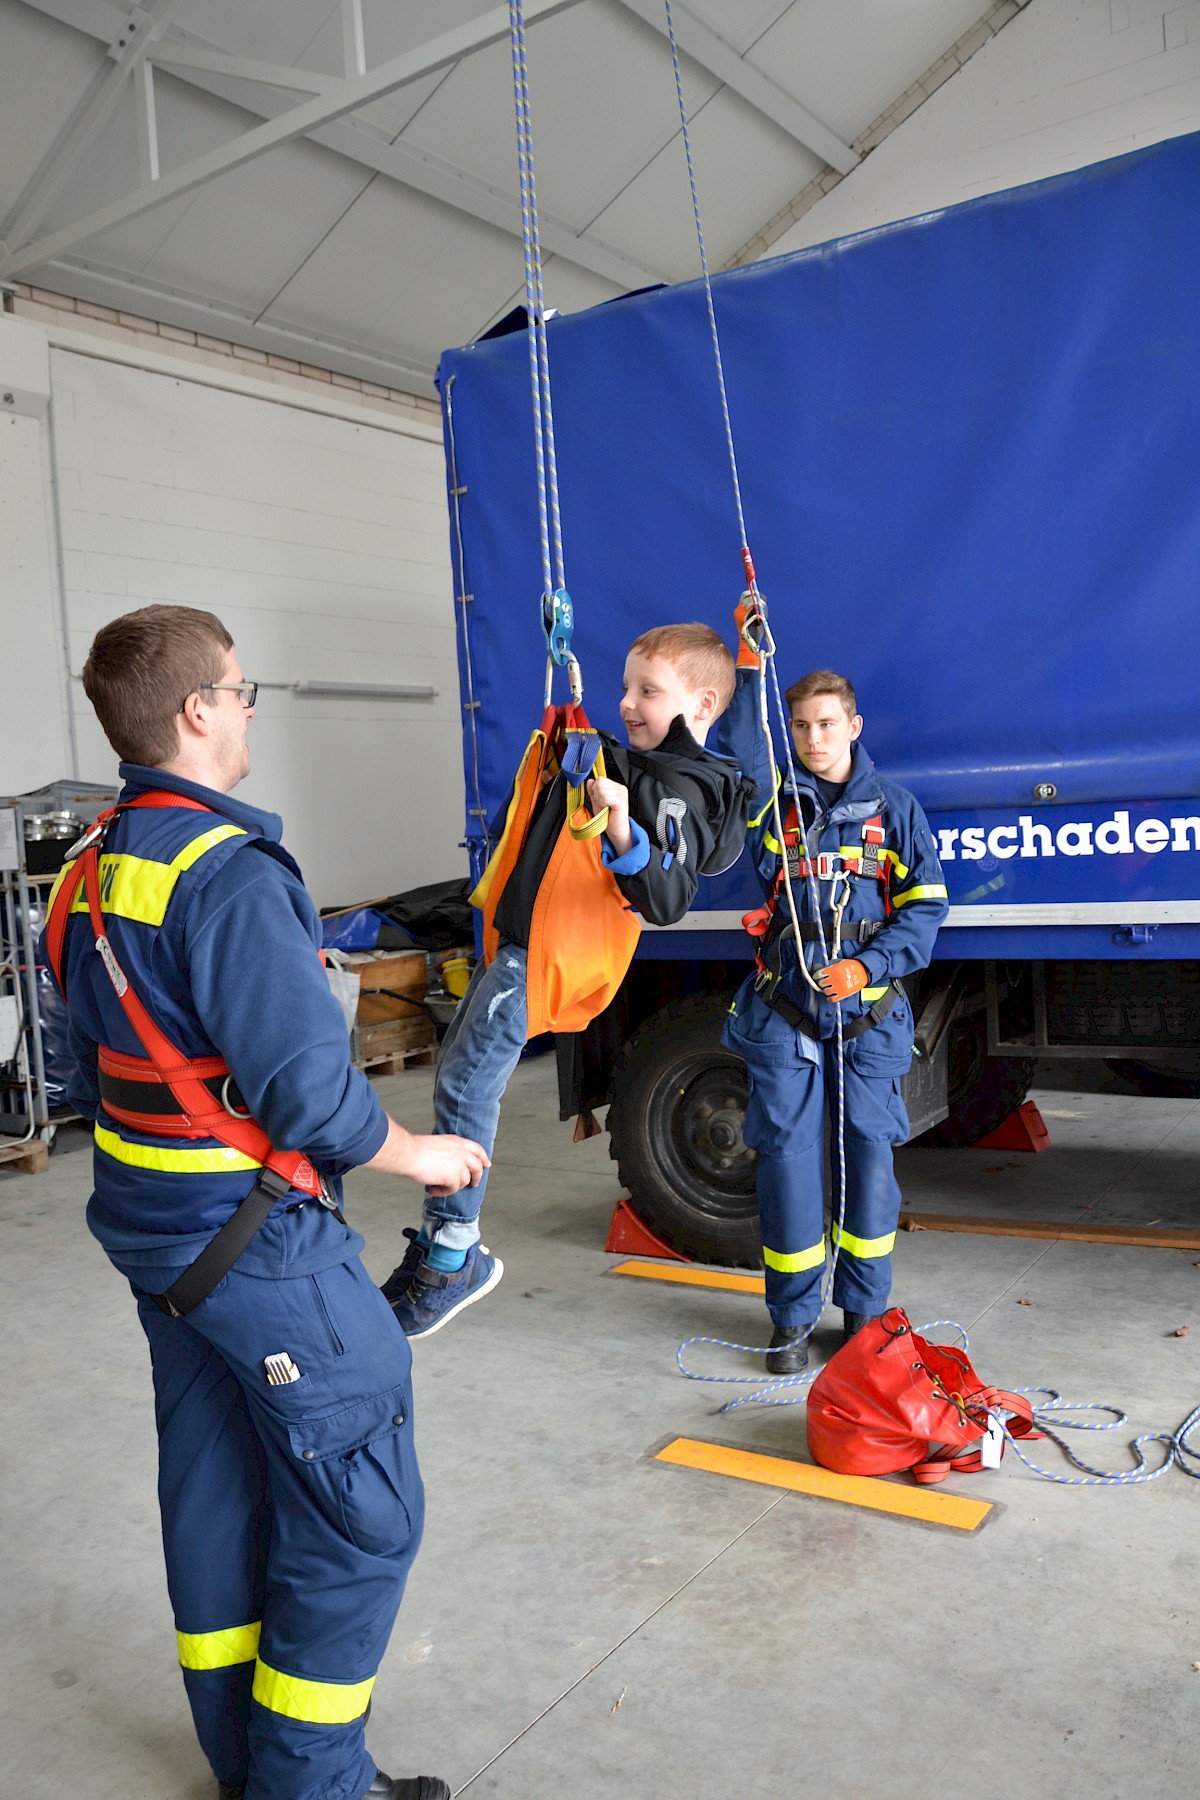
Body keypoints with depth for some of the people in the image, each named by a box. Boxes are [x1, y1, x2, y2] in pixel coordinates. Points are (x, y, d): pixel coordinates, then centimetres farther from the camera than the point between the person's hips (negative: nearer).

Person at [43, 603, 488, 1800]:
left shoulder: (90, 871, 6)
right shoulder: (228, 873, -24)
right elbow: (312, 1096, -24)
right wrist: (418, 1154, -8)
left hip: (150, 1227, 10)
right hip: (257, 1234, -10)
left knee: (213, 1488, 21)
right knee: (359, 1511, 5)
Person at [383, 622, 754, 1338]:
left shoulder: (679, 793, -16)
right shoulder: (625, 760, 14)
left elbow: (667, 901, -31)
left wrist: (623, 828, -43)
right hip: (520, 937, 10)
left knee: (465, 1086, -10)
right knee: (458, 1073, 17)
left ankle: (454, 1255, 2)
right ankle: (441, 1241, 28)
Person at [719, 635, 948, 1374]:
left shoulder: (894, 807, 6)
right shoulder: (776, 800, 8)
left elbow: (925, 906, 1)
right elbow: (740, 752, -14)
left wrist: (867, 966, -13)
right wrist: (750, 664, -23)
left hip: (867, 1015, 0)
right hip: (783, 1013, 1)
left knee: (868, 1154, 3)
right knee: (786, 1155, 3)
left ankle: (864, 1312, 21)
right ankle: (793, 1317, 17)